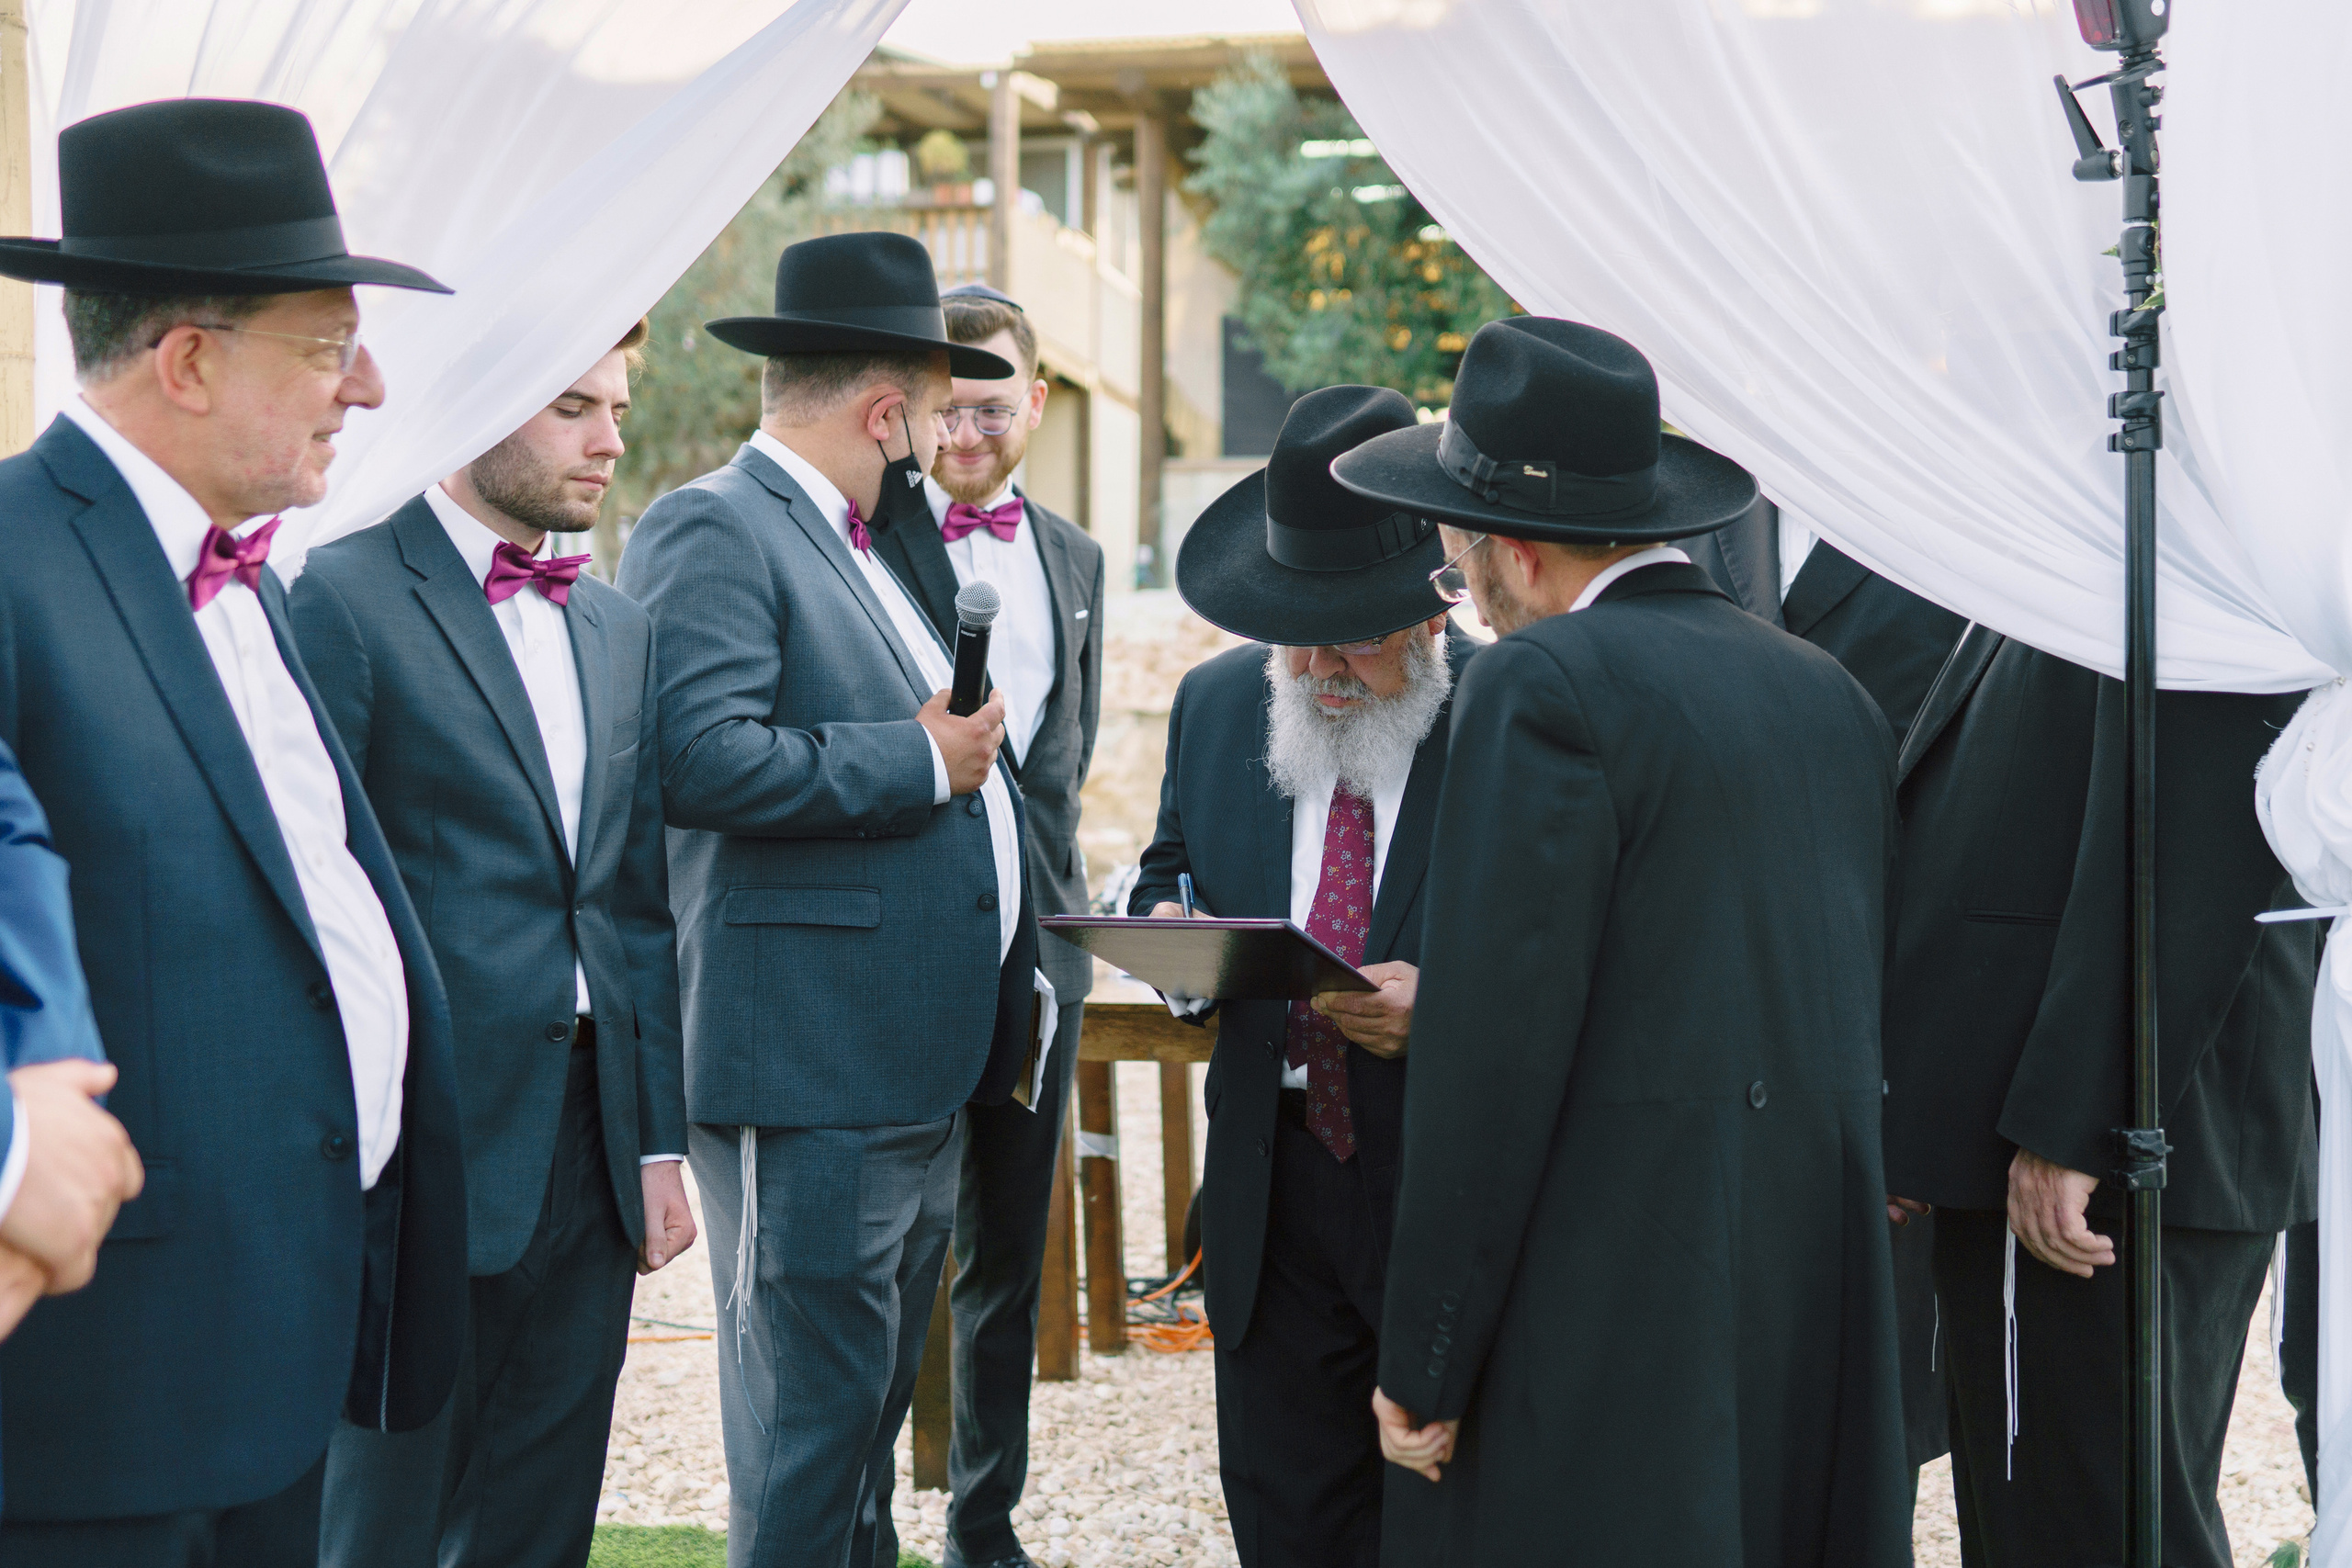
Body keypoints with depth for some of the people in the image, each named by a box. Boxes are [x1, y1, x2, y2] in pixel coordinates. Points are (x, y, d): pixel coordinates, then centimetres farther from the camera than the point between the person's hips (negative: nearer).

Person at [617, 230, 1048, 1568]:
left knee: (874, 1402, 17)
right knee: (813, 1414, -4)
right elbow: (704, 757, -25)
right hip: (814, 1072, -10)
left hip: (926, 1069, 10)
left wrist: (1016, 979, 20)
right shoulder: (713, 530, -10)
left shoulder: (868, 545, 21)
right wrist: (921, 759, -15)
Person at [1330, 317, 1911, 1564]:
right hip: (1821, 1317, 8)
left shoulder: (1544, 684, -10)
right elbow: (1858, 1012, 14)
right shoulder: (1827, 690, 13)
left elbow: (1495, 1051, -14)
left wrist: (1424, 1364, -11)